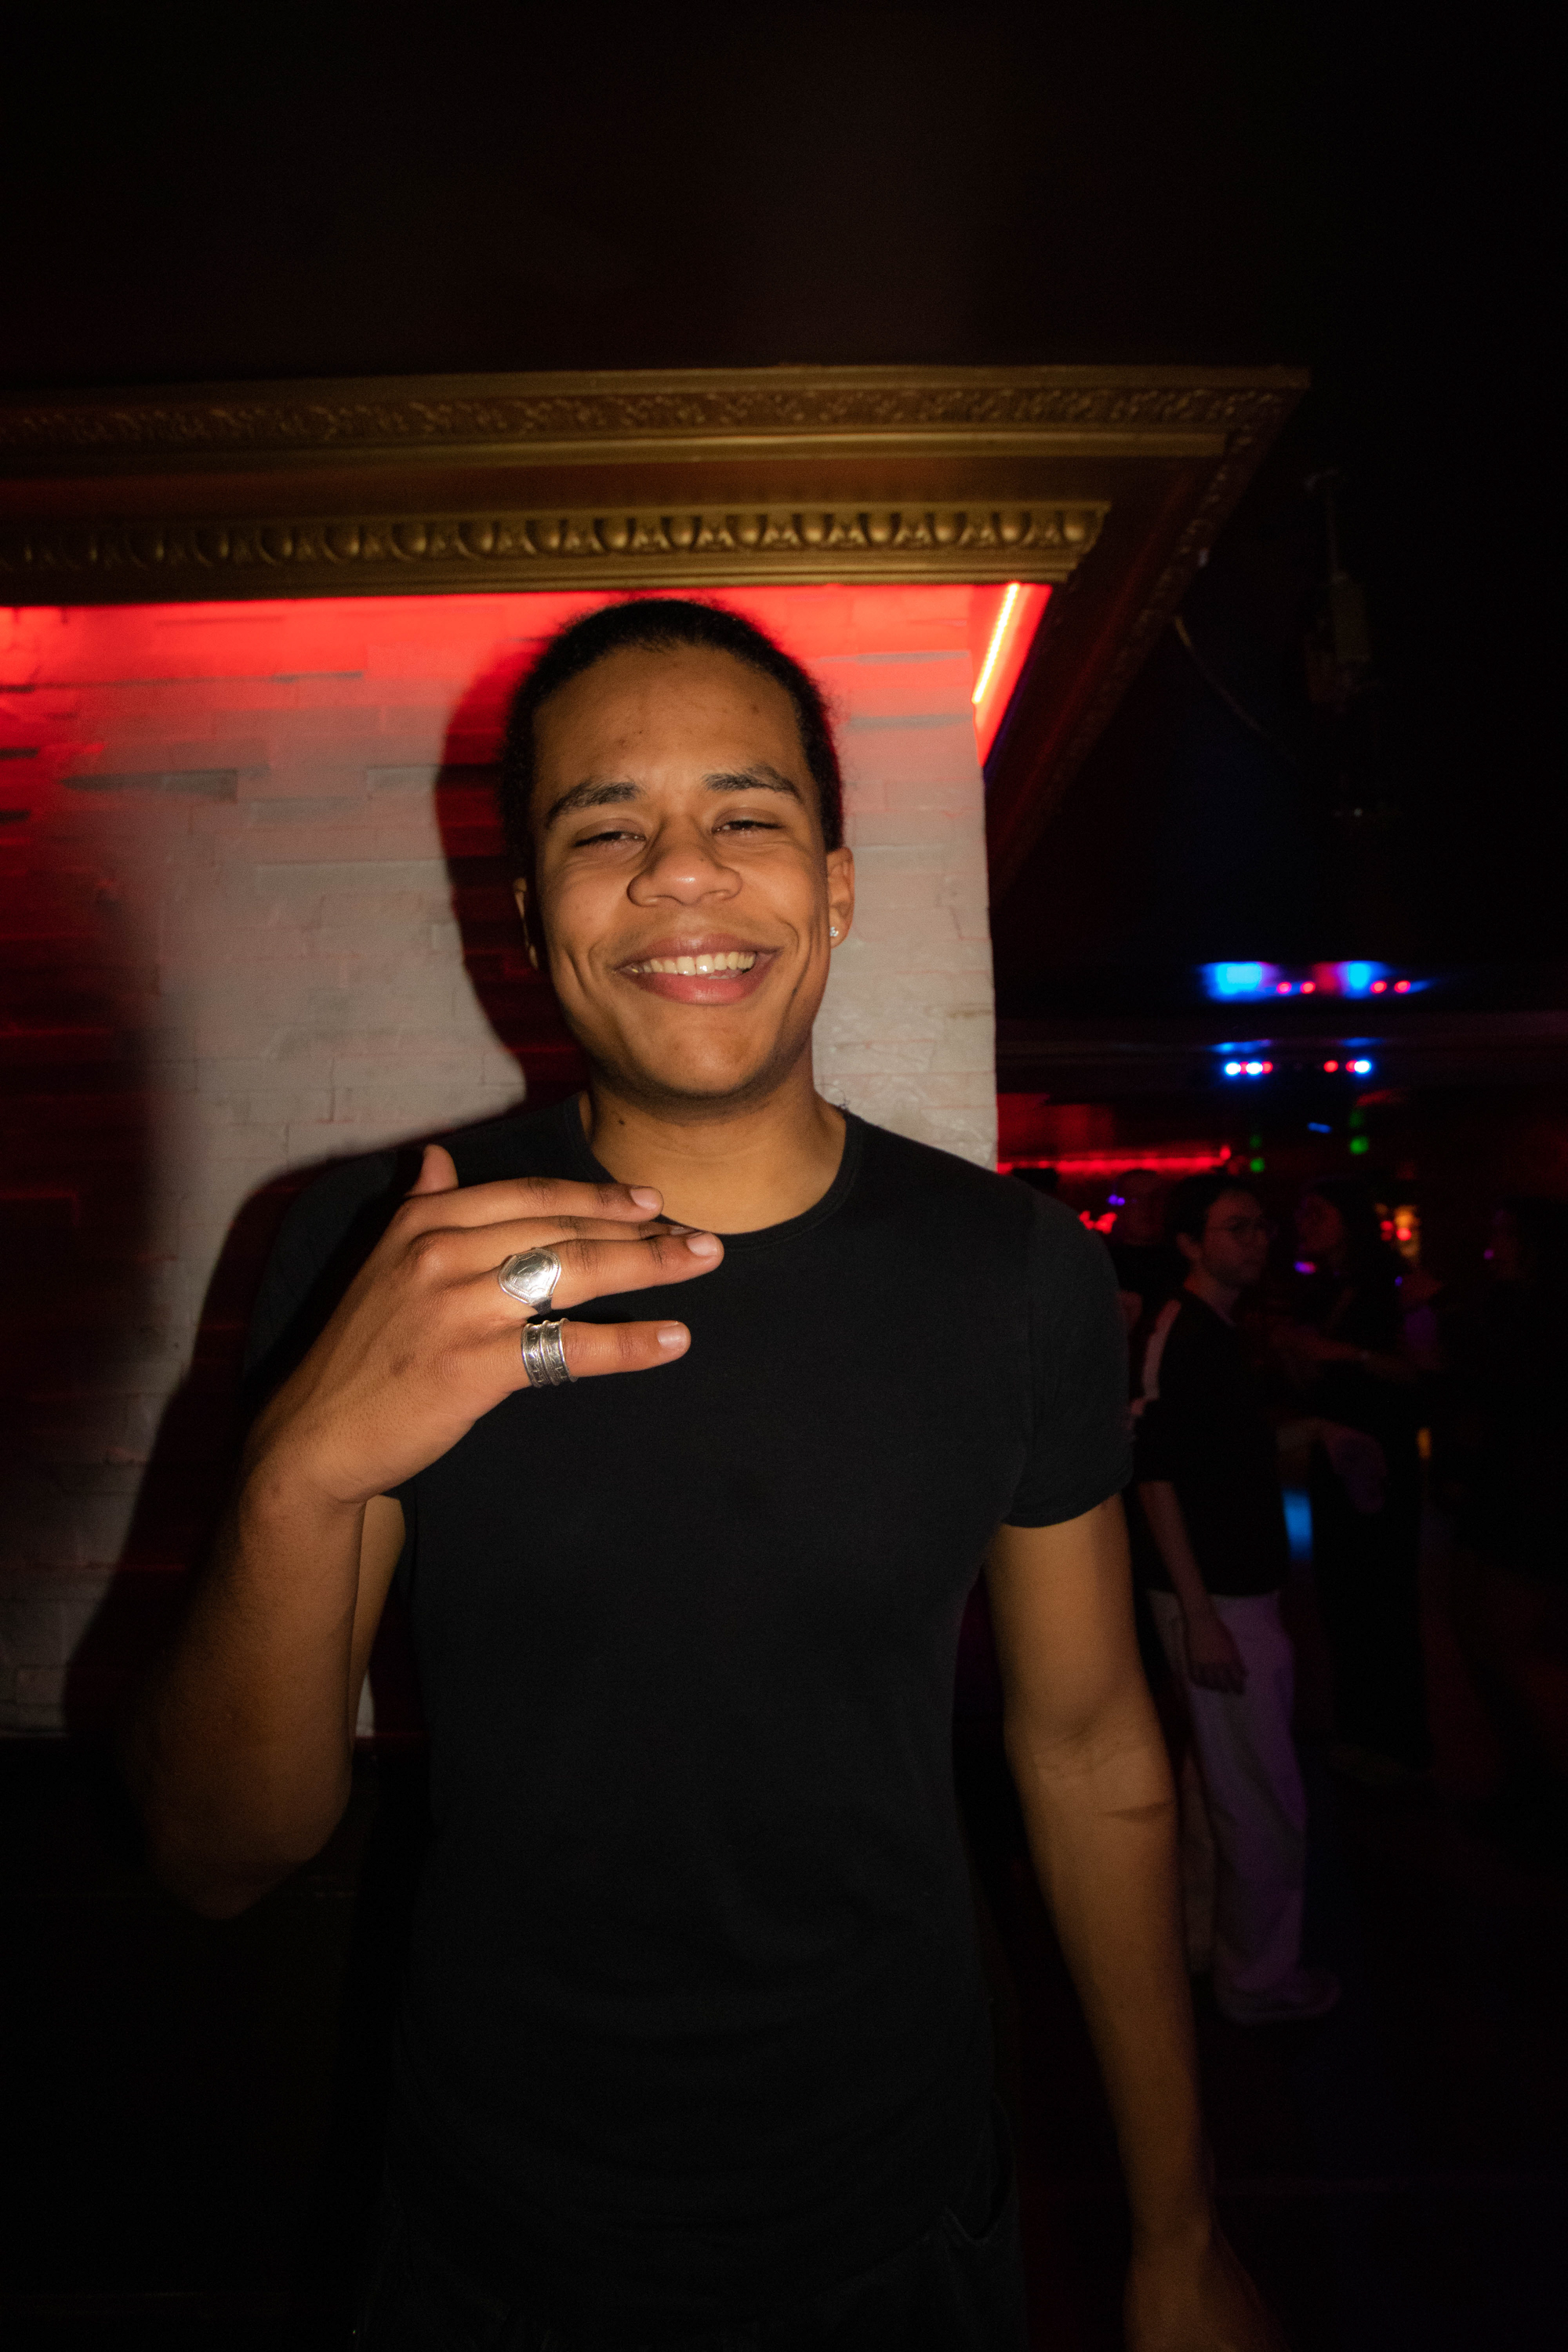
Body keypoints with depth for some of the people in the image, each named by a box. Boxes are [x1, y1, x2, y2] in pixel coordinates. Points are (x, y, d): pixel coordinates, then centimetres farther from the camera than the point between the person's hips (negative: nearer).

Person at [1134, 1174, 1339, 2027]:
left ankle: (1204, 1939, 38)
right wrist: (1201, 1617, -23)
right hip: (1215, 1598, -10)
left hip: (1229, 1588, 10)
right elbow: (1154, 1477, -24)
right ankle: (1258, 1979, 23)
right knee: (1265, 1803, 4)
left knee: (1215, 1783, 22)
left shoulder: (1216, 1332, 10)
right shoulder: (1182, 1335, -20)